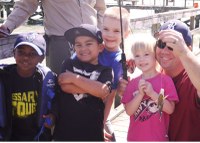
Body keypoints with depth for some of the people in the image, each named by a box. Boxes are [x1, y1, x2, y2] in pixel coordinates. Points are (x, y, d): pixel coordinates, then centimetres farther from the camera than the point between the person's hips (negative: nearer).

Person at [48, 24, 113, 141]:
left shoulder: (105, 70, -1)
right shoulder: (69, 64, 3)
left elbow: (103, 91, -19)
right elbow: (65, 86, -13)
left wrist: (75, 78, -17)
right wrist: (93, 86, -15)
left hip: (92, 132, -1)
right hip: (64, 129, 1)